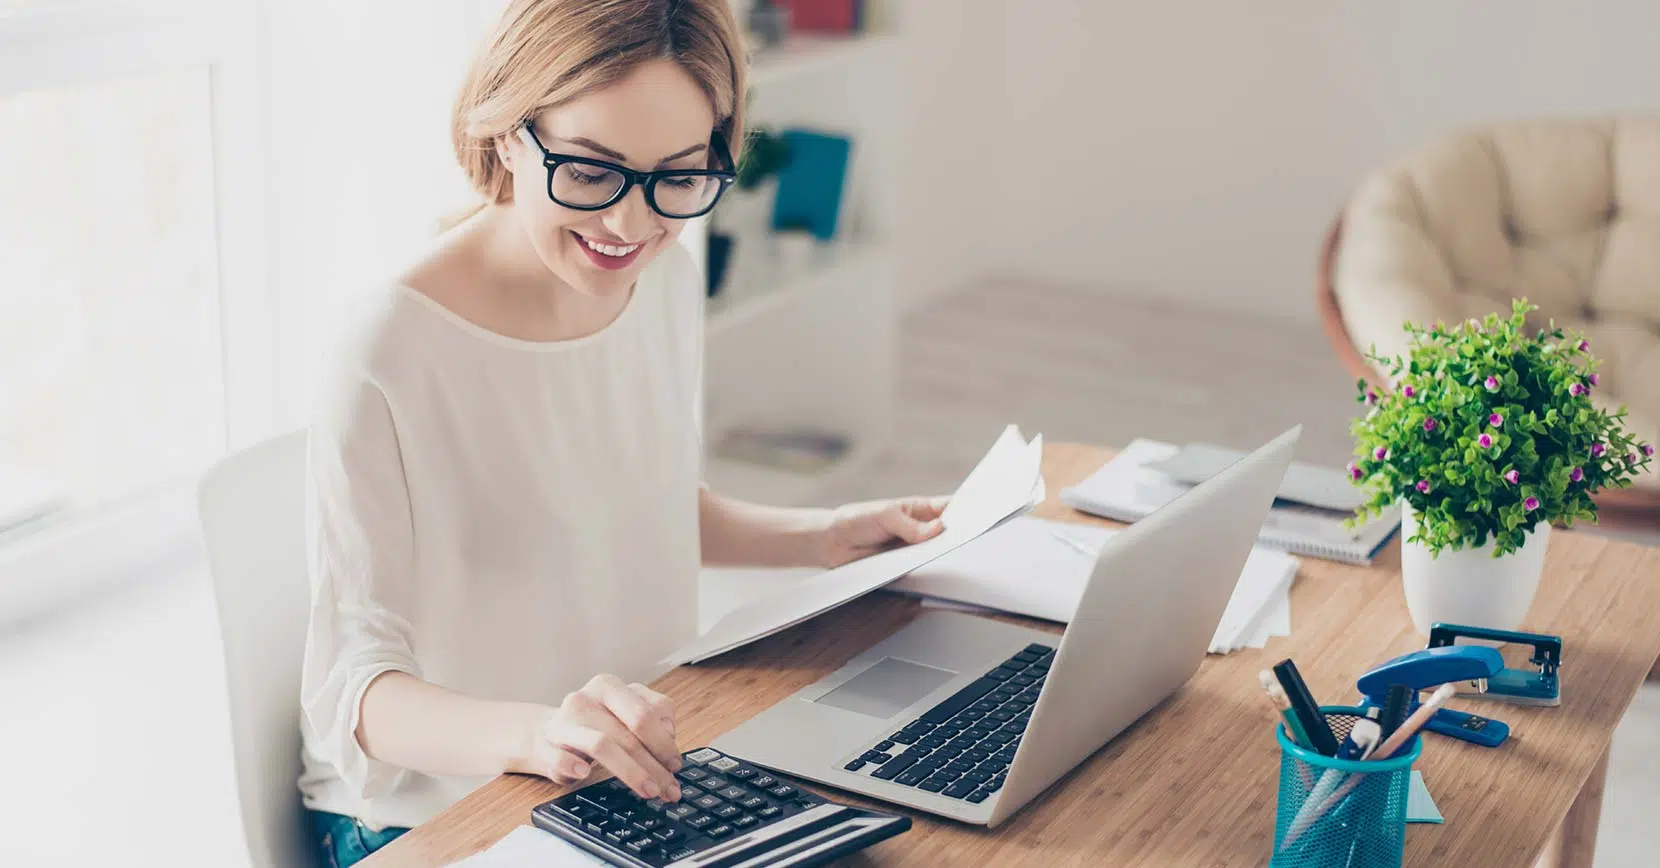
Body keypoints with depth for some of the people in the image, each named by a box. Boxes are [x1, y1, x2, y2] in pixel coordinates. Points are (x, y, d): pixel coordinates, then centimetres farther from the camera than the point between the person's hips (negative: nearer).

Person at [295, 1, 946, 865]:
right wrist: (532, 731, -40)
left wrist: (821, 537, 7)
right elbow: (350, 691, -23)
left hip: (643, 774, 7)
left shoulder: (668, 278, 1)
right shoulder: (390, 366, -23)